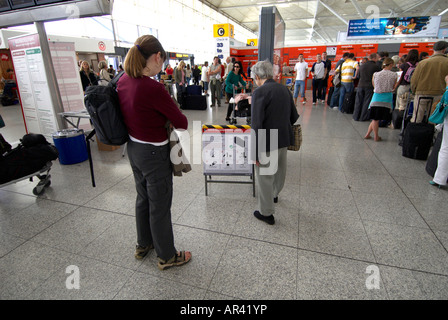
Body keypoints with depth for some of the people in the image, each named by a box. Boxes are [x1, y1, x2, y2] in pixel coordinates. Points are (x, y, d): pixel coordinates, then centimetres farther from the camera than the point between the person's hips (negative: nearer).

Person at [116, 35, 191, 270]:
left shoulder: (123, 81, -1)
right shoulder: (153, 88, -26)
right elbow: (182, 123, -18)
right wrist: (178, 119, 3)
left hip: (133, 148, 9)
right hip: (154, 154, -8)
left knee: (143, 198, 25)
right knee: (160, 207, 9)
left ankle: (143, 244, 47)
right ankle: (167, 256, 33)